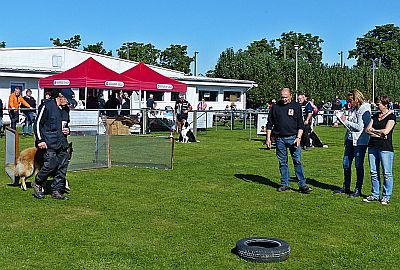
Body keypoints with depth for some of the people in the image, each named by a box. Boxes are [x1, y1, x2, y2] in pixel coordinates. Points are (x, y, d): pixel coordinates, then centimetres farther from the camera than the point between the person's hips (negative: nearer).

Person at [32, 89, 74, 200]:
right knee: (51, 164, -12)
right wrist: (40, 140, -12)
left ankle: (57, 191, 11)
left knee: (63, 167, 3)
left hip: (62, 143, 7)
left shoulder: (66, 109, 15)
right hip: (49, 143, -7)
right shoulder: (47, 106, -6)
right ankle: (37, 183, 13)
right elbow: (37, 123, -5)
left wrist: (67, 130, 8)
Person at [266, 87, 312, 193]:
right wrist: (268, 138, 5)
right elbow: (269, 124, 11)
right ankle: (284, 184, 16)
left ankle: (302, 185, -3)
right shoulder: (275, 107, 8)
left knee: (297, 161, -5)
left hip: (293, 138, -1)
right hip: (279, 138, 2)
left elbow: (300, 124, 5)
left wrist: (298, 138, -5)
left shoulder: (296, 106, 6)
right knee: (282, 162, 7)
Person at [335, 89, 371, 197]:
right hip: (350, 139, 8)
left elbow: (360, 127, -20)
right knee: (346, 163, 11)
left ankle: (358, 190, 10)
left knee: (359, 165, 0)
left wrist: (346, 121, -13)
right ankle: (346, 187, 23)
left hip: (360, 141, -8)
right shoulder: (353, 109, 13)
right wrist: (345, 120, 7)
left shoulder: (365, 111, -13)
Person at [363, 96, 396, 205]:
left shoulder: (391, 116, -5)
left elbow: (385, 131, -16)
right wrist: (378, 134, -9)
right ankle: (375, 194, 19)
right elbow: (367, 130, 6)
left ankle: (386, 197, 8)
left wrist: (373, 130, -2)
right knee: (374, 172, 9)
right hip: (373, 146, 6)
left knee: (387, 173, -1)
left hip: (385, 147, -6)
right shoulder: (375, 116, 14)